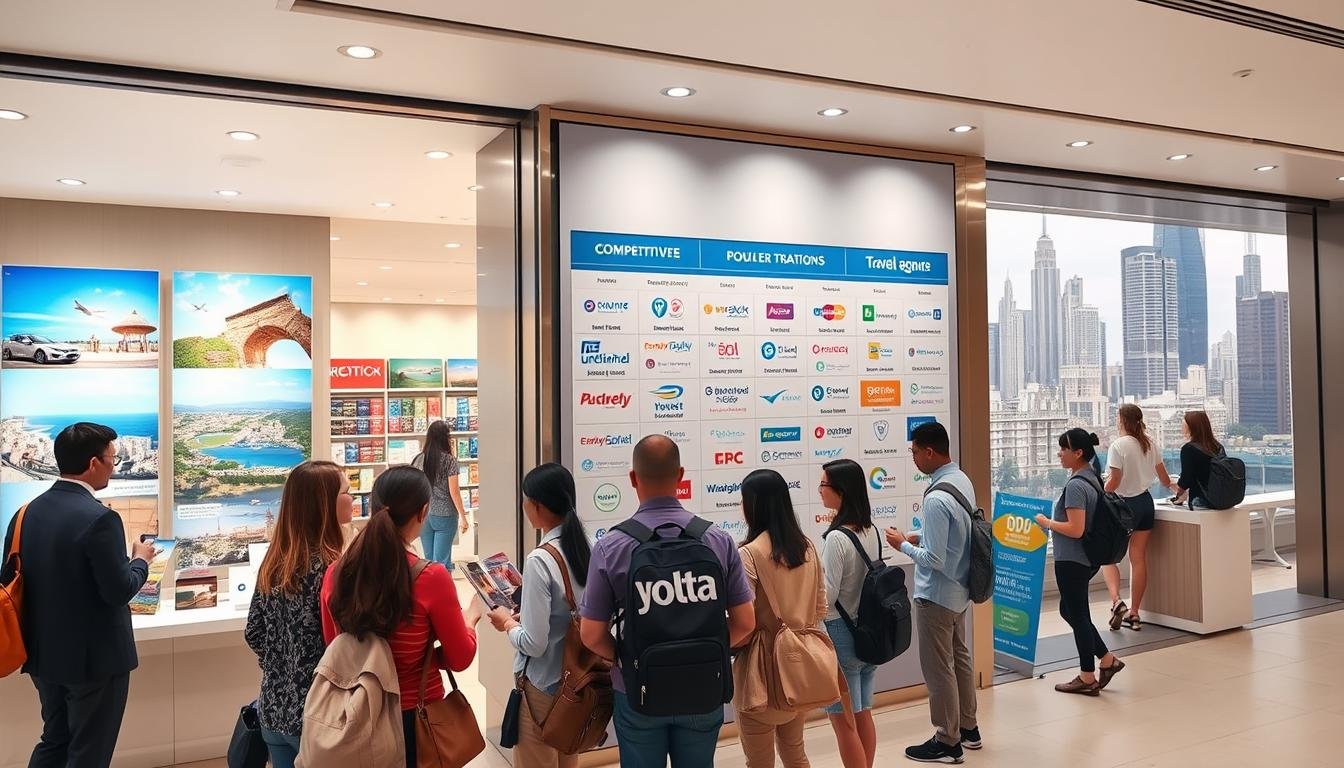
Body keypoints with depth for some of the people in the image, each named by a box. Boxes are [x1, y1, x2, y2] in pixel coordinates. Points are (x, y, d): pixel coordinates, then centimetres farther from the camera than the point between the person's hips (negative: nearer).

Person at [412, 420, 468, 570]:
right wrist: (462, 516, -3)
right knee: (442, 562, 1)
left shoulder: (419, 459, 2)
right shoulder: (450, 460, -10)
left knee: (428, 559, 14)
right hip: (444, 515, -4)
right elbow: (454, 491, -10)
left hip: (423, 514, 4)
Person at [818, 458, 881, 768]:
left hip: (841, 634, -8)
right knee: (863, 714, 20)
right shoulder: (871, 531, 3)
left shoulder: (837, 537, -21)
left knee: (843, 721, 5)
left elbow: (827, 595, -19)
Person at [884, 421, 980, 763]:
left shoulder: (937, 499, -29)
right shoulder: (963, 481, 0)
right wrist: (921, 537, 6)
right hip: (959, 589, 10)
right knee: (959, 659, 22)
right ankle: (967, 728, 37)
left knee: (938, 669, 5)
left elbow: (933, 560, -26)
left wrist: (903, 545, -12)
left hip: (937, 595, -10)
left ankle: (948, 742, 19)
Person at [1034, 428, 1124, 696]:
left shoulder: (1075, 485, -21)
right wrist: (1053, 521, 13)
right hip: (1088, 558, 10)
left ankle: (1088, 678, 16)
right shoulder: (1092, 479, 8)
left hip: (1072, 561, -10)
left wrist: (1047, 523, -12)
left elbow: (1075, 529, -25)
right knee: (1069, 610, 21)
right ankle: (1107, 660, 23)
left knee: (1076, 614, 3)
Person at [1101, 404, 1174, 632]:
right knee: (1139, 559, 8)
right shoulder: (1151, 443, 5)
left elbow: (1114, 481, -18)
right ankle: (1133, 614, 14)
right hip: (1146, 502, 6)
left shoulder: (1118, 445, -16)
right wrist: (1171, 486, 34)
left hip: (1125, 504, -6)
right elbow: (1164, 477, 14)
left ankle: (1116, 601, -14)